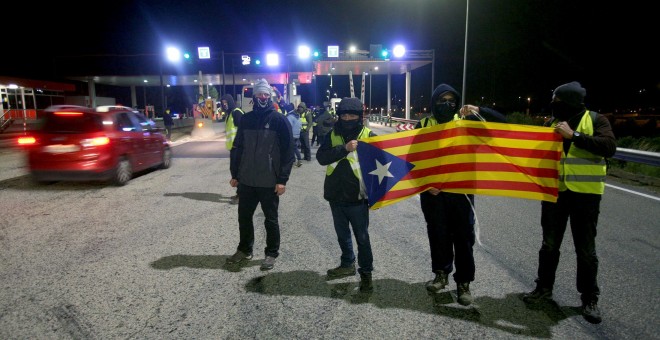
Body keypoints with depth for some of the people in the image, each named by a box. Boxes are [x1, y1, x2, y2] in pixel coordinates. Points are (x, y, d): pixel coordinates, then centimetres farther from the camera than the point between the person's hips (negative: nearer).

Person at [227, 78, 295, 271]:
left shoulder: (279, 120, -6)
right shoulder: (246, 119, 7)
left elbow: (287, 152, -9)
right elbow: (238, 148, 12)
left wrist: (282, 179, -14)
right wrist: (234, 174, 8)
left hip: (269, 182, -4)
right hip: (246, 180, 5)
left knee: (270, 219, 9)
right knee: (244, 216, 15)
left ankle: (272, 253, 24)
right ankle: (245, 250, 33)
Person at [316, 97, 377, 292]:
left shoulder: (369, 135, -4)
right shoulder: (332, 135, 3)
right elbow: (321, 157, -10)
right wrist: (344, 149, -23)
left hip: (357, 196, -4)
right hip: (336, 195, 4)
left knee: (362, 237, 7)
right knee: (342, 234, 19)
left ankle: (366, 272, 23)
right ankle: (347, 264, 38)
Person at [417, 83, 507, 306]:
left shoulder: (466, 120, 4)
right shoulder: (424, 125, 3)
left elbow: (502, 122, 1)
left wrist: (479, 111, -15)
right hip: (433, 190, 1)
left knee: (463, 235, 4)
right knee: (438, 234, 11)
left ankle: (464, 282, 18)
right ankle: (441, 273, 30)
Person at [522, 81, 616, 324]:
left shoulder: (596, 120, -4)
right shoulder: (552, 122, 7)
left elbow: (609, 147, -19)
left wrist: (574, 135, -23)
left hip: (585, 194, -3)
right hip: (554, 191, 4)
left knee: (585, 248, 6)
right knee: (549, 244, 12)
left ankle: (589, 298, 20)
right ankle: (544, 287, 27)